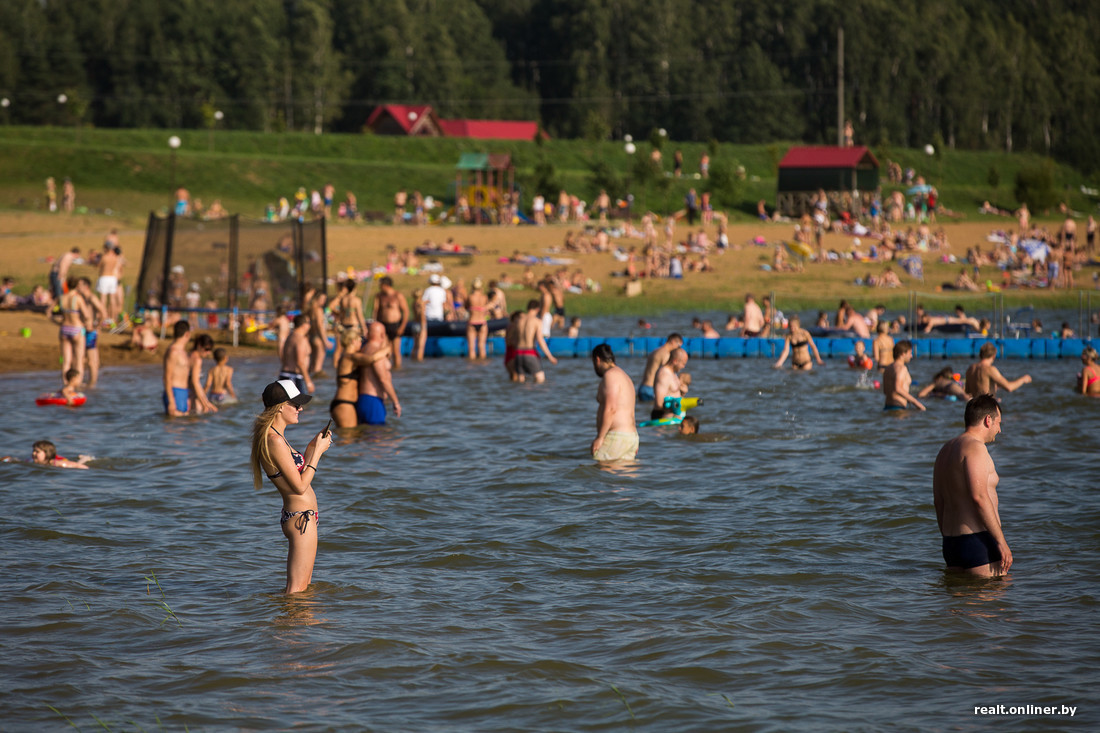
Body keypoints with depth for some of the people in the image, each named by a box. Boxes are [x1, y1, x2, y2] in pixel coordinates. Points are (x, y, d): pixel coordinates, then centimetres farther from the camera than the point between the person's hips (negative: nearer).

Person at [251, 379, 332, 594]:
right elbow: (299, 486, -19)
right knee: (296, 591, -8)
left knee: (304, 588, 16)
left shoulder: (276, 437, 13)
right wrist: (317, 452, -12)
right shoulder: (274, 441, -19)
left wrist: (311, 449, 11)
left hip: (301, 517, 10)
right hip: (301, 517, -10)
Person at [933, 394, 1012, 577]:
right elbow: (979, 496, -21)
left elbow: (938, 501, 21)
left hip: (952, 542, 10)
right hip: (978, 541, -10)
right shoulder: (975, 447, -11)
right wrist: (1001, 541, -19)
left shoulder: (945, 450, 18)